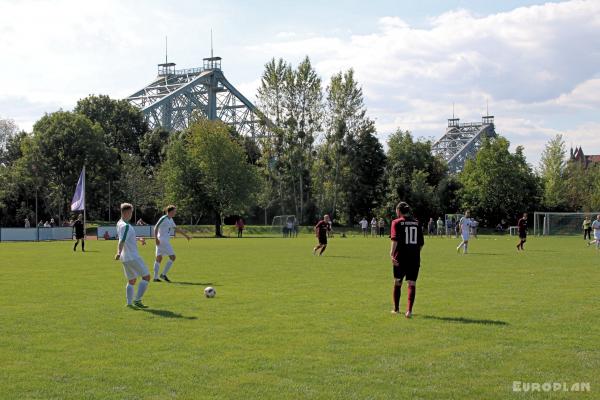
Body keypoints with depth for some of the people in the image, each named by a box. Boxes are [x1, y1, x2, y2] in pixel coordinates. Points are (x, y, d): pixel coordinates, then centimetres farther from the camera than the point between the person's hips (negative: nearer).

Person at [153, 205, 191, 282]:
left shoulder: (170, 220, 15)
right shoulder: (163, 218, -13)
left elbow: (176, 229, 25)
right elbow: (156, 227, -17)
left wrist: (185, 235, 26)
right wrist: (156, 238, -24)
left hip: (166, 241, 9)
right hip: (162, 241, -9)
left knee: (159, 258, 8)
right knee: (172, 257, -7)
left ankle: (156, 277, 9)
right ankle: (163, 274, -2)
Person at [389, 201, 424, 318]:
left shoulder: (397, 222, -2)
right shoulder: (416, 223, 9)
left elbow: (395, 239, -17)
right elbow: (421, 243, 11)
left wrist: (392, 253, -23)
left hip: (400, 257, -2)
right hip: (415, 258, 2)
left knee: (397, 283, 15)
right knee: (412, 283, -1)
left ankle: (396, 309, 27)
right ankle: (409, 310, -16)